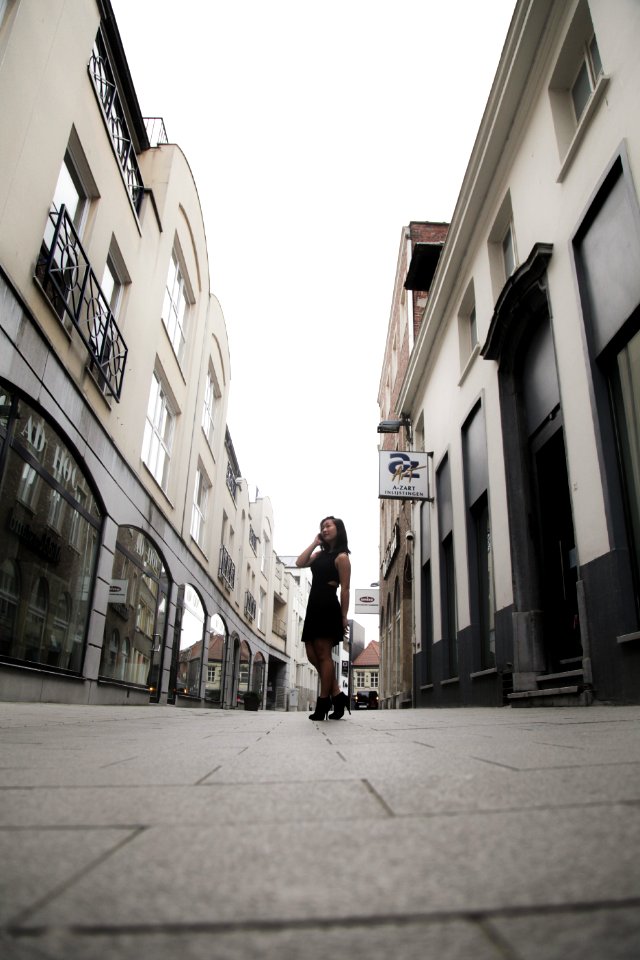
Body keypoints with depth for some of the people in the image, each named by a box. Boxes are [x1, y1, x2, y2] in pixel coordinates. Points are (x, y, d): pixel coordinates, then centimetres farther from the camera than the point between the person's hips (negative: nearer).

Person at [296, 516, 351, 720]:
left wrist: (344, 616, -12)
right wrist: (314, 543, 8)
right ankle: (338, 696, 13)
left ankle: (323, 704, 3)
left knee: (323, 654, -5)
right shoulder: (320, 554, 19)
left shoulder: (341, 557, -5)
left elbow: (345, 589, -9)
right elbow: (300, 563, 8)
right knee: (313, 655, 6)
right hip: (314, 606, 9)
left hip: (328, 607, -9)